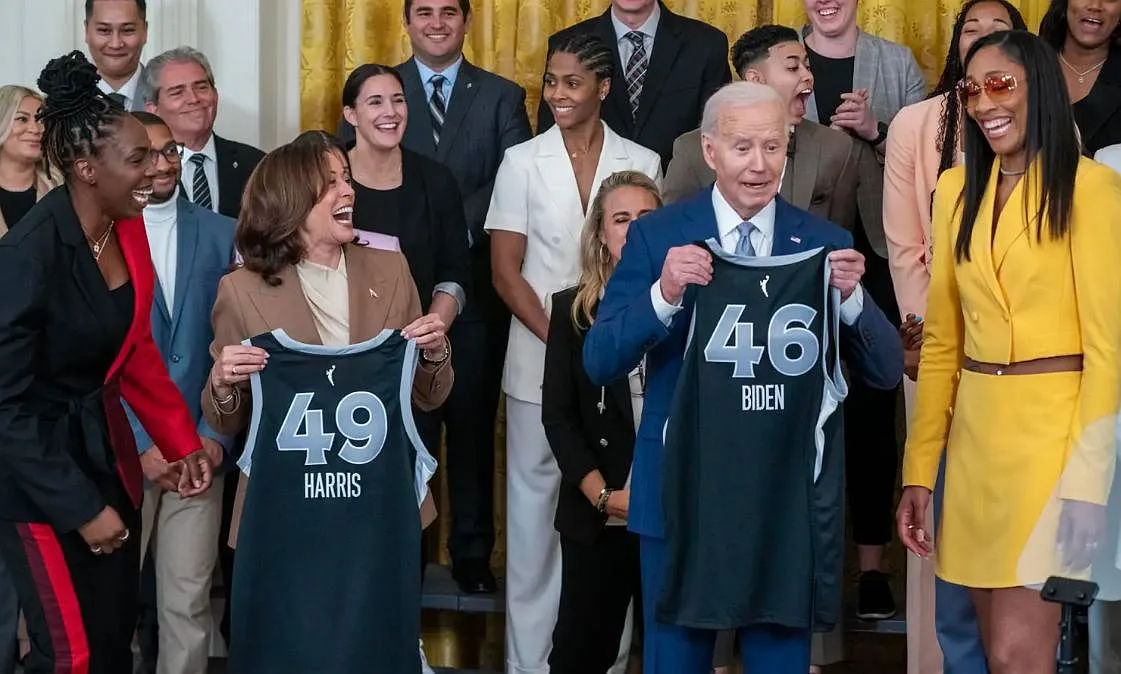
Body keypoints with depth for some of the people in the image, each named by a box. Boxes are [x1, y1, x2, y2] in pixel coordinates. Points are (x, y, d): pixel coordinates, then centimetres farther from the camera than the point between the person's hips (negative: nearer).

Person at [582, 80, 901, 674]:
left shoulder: (826, 244, 1)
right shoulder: (657, 237, -2)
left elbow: (886, 372, -2)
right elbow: (599, 363, -8)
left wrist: (852, 298, -21)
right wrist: (663, 296, -25)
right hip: (680, 488, -1)